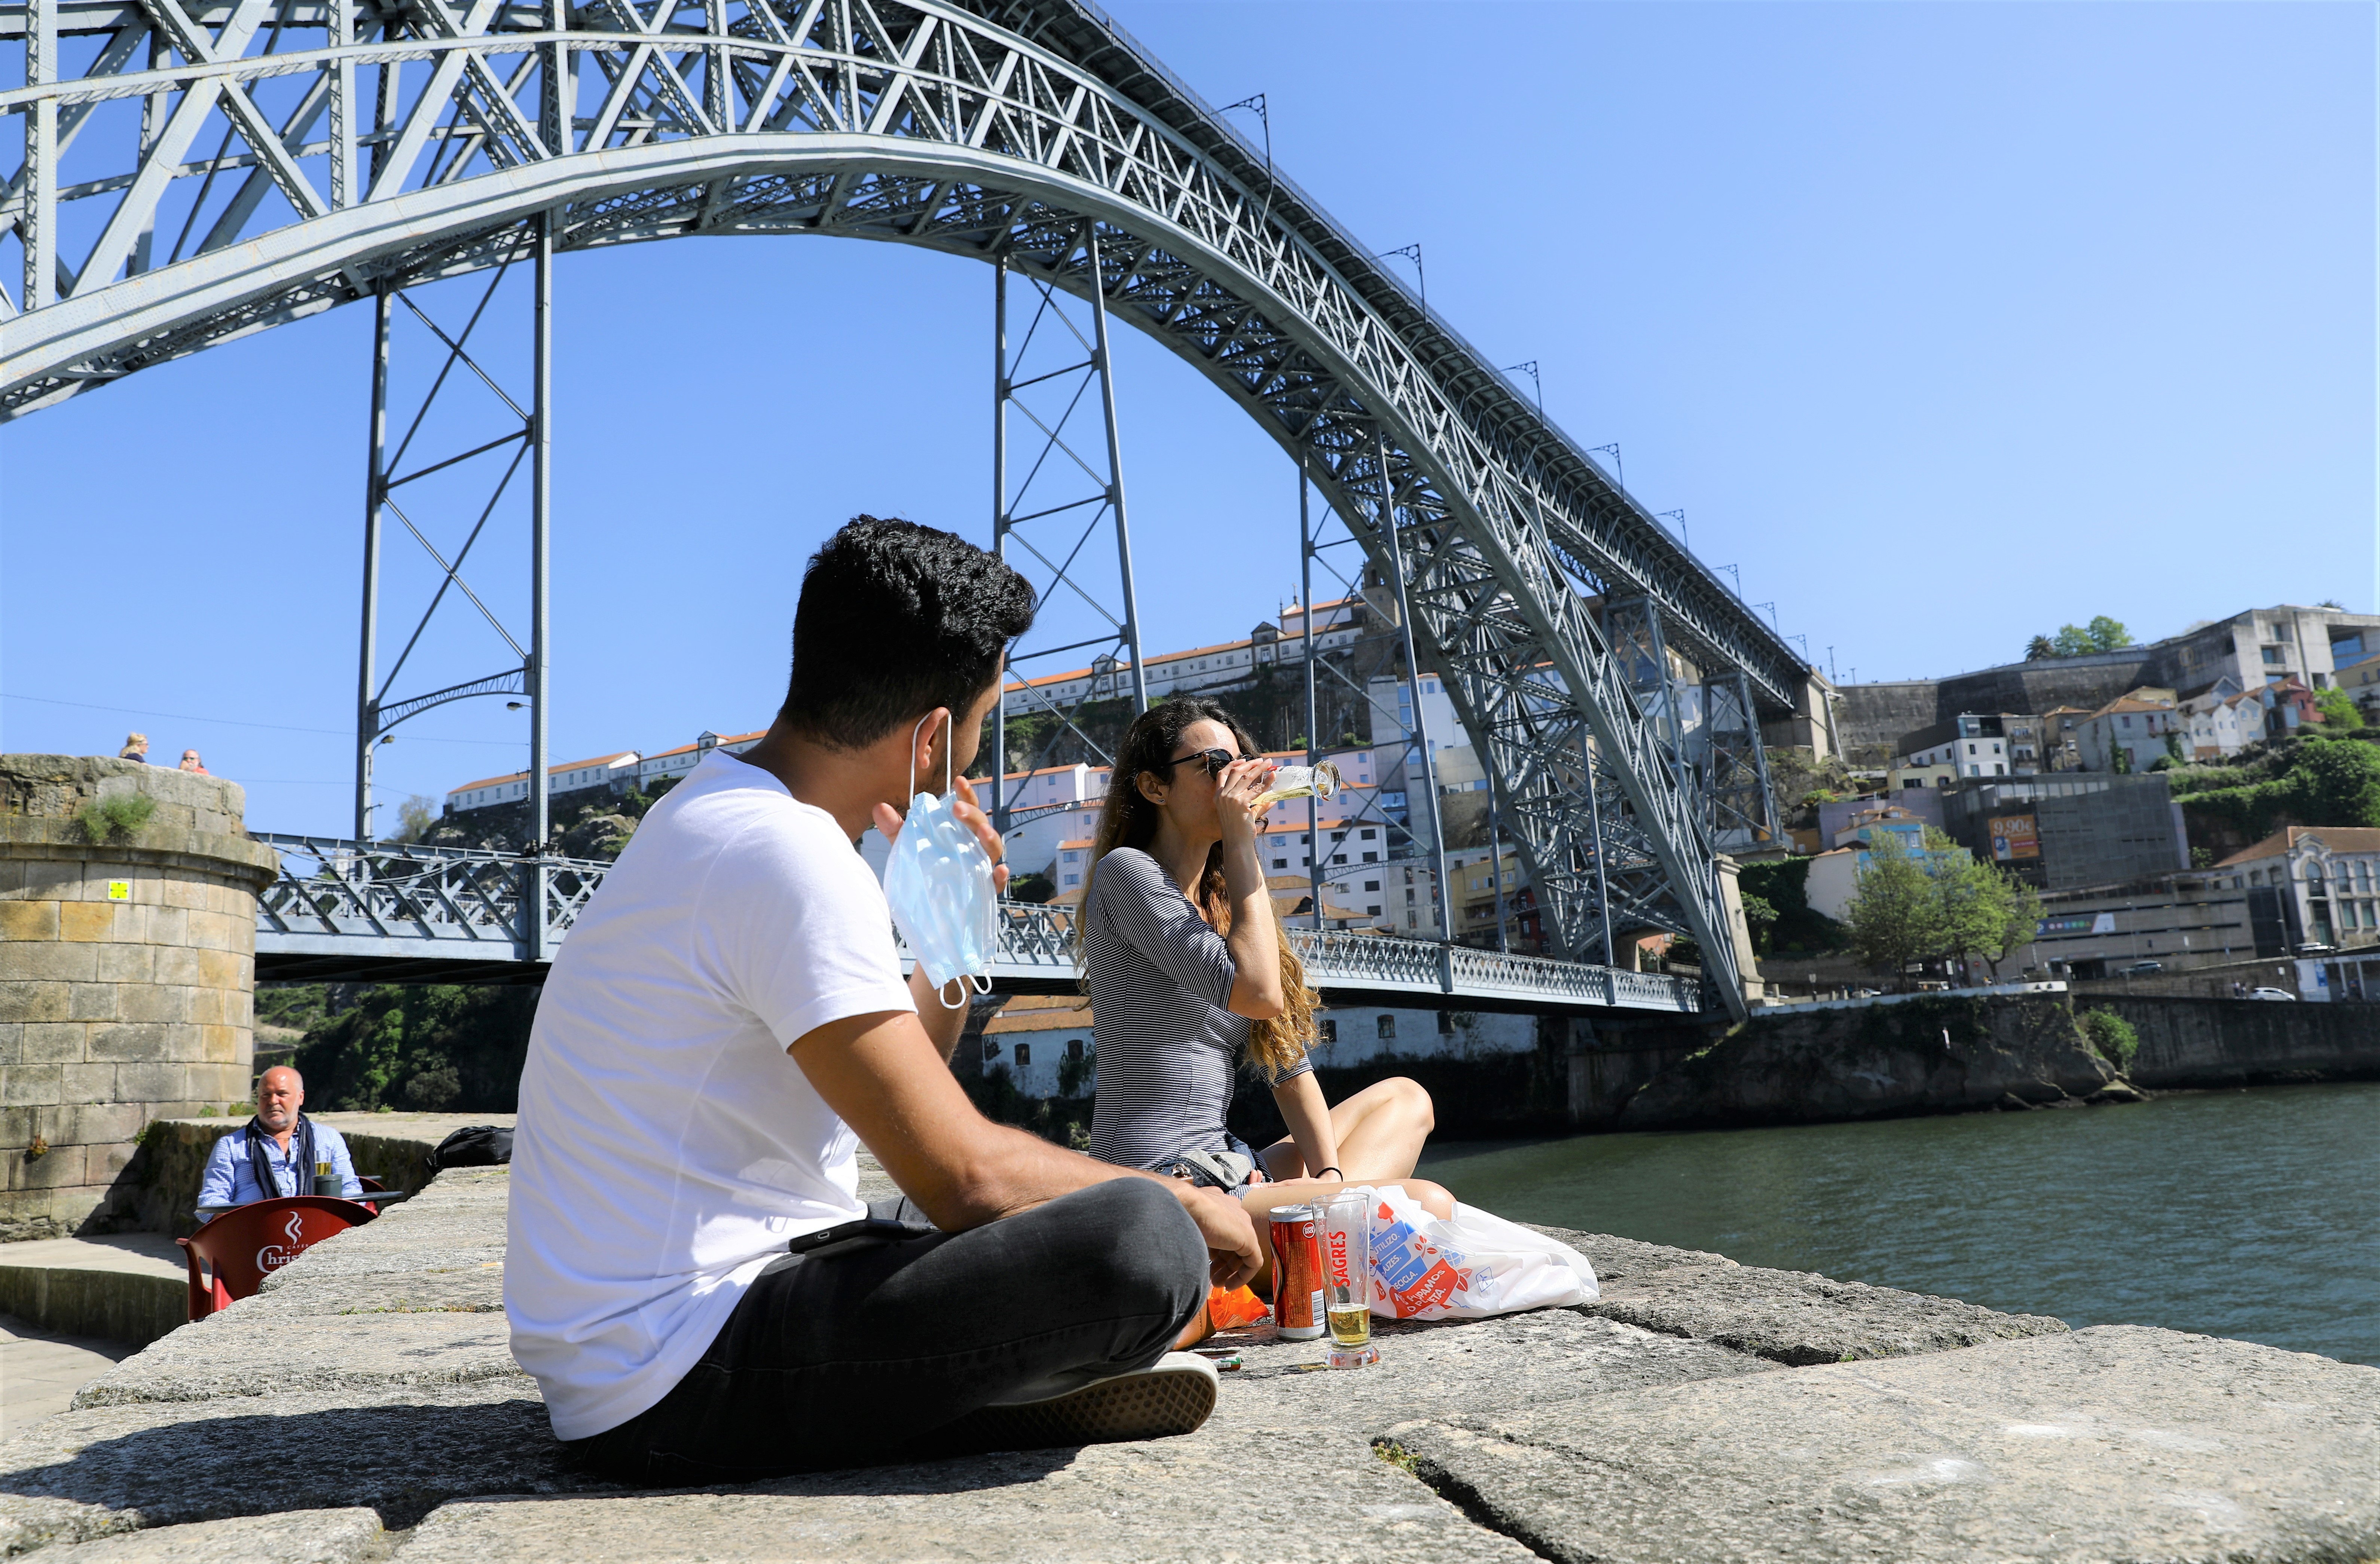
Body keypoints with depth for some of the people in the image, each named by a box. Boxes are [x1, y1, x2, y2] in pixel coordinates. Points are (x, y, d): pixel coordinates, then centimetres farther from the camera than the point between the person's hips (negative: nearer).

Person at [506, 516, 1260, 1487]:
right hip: (675, 1380, -11)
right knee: (1142, 1241, -28)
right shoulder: (790, 856, -21)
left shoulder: (716, 809, 12)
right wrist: (1179, 1200, -8)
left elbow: (899, 1095, 19)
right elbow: (963, 1178, -24)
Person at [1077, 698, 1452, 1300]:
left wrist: (1331, 1181, -1)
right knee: (1430, 1206, -18)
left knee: (1404, 1097, 20)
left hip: (1226, 1171, 10)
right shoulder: (1126, 872, -7)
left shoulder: (1222, 903, 18)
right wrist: (1242, 845, -11)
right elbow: (1258, 994, -19)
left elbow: (1288, 1065, 12)